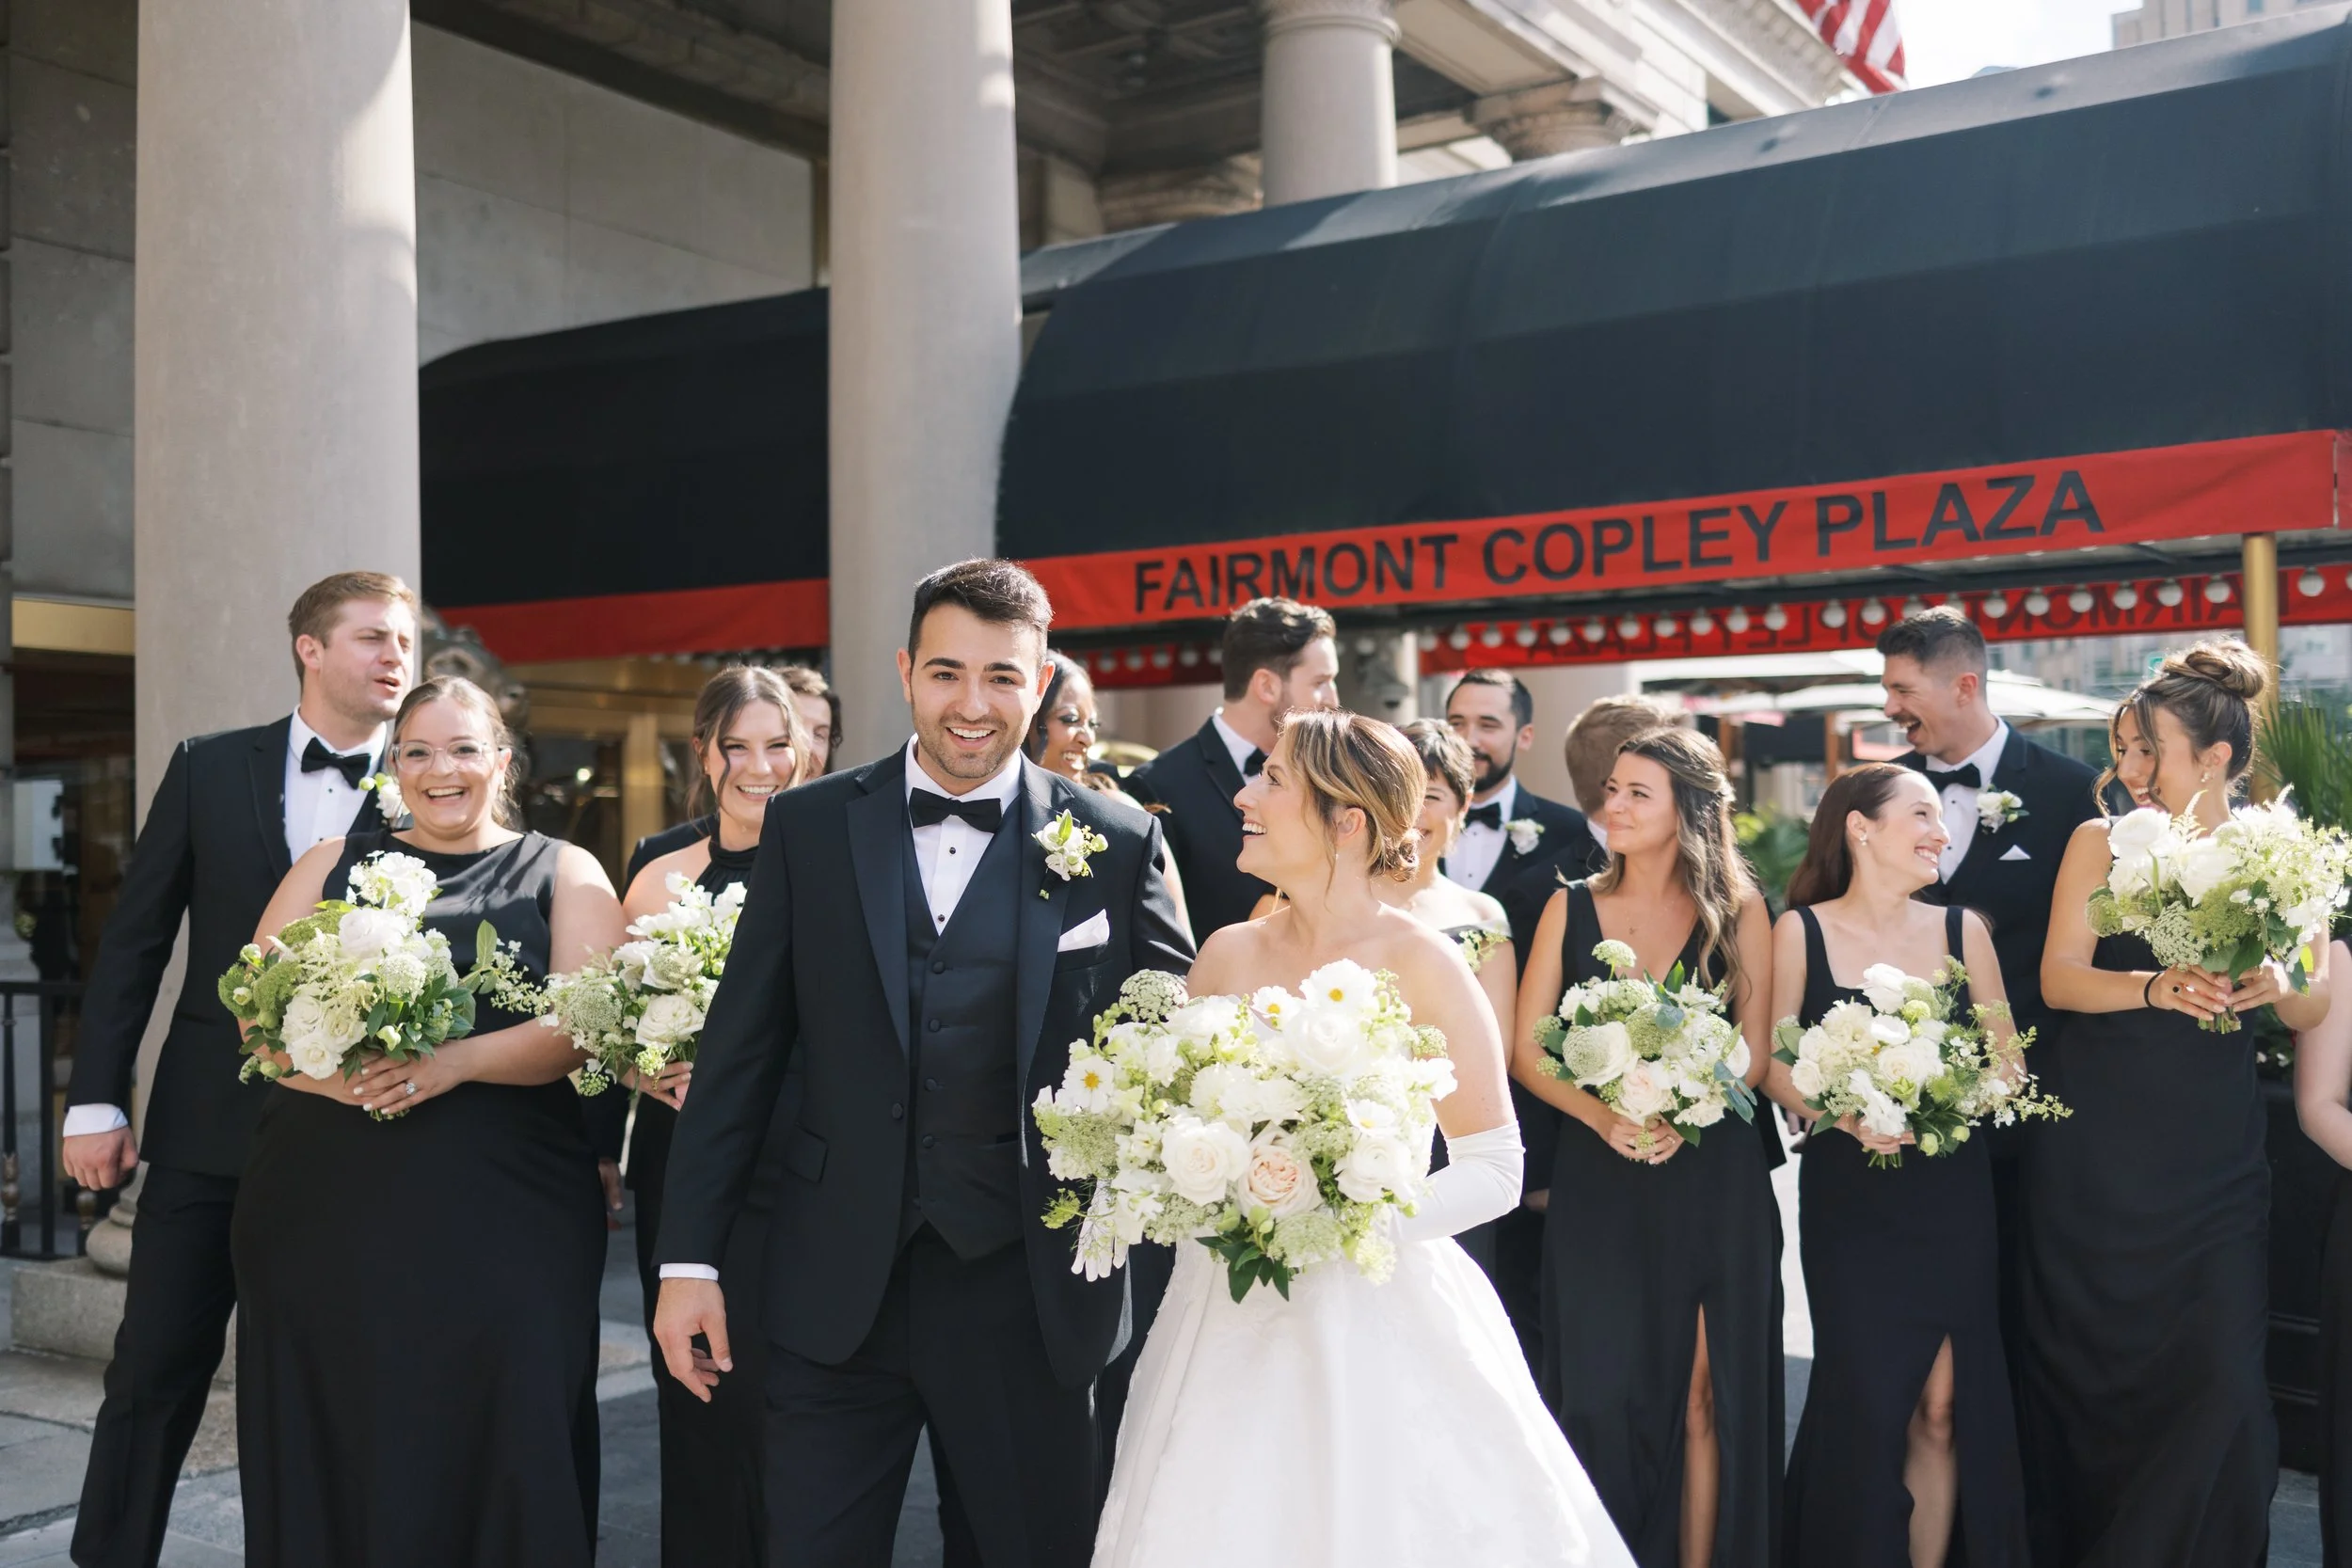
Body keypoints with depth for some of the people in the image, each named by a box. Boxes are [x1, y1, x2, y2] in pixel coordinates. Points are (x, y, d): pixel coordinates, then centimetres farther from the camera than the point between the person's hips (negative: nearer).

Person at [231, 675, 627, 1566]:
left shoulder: (563, 874, 9)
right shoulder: (334, 865, 15)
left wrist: (455, 1063, -19)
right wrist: (331, 1066, -14)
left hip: (501, 1212, -2)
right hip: (327, 1203, 2)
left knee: (495, 1444, -2)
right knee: (329, 1448, 4)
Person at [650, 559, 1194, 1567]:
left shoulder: (1116, 846, -2)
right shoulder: (808, 827, 1)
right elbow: (740, 1053, 3)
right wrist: (689, 1259, 1)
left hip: (1028, 1296, -1)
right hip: (835, 1293, 1)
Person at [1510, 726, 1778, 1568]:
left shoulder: (1738, 912, 3)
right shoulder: (1573, 907, 5)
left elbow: (1755, 1049, 1)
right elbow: (1525, 1049, 2)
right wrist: (1603, 1117, -14)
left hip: (1712, 1178, -1)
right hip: (1597, 1182, 1)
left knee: (1705, 1398, 2)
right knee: (1603, 1394, 2)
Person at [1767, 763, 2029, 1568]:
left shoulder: (1962, 929, 4)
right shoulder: (1800, 932, -2)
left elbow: (2008, 1060, 5)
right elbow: (1772, 1060, -4)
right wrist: (1846, 1116, -19)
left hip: (1953, 1193, 2)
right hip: (1848, 1199, -2)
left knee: (1944, 1406, 2)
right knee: (1865, 1399, -1)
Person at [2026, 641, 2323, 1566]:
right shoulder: (2102, 843, 0)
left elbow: (2313, 1012, 3)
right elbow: (2059, 977, -9)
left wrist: (2275, 987, -19)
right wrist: (2157, 989, -27)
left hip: (2214, 1167, 0)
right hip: (2094, 1154, 0)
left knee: (2220, 1381, -3)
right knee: (2086, 1370, 8)